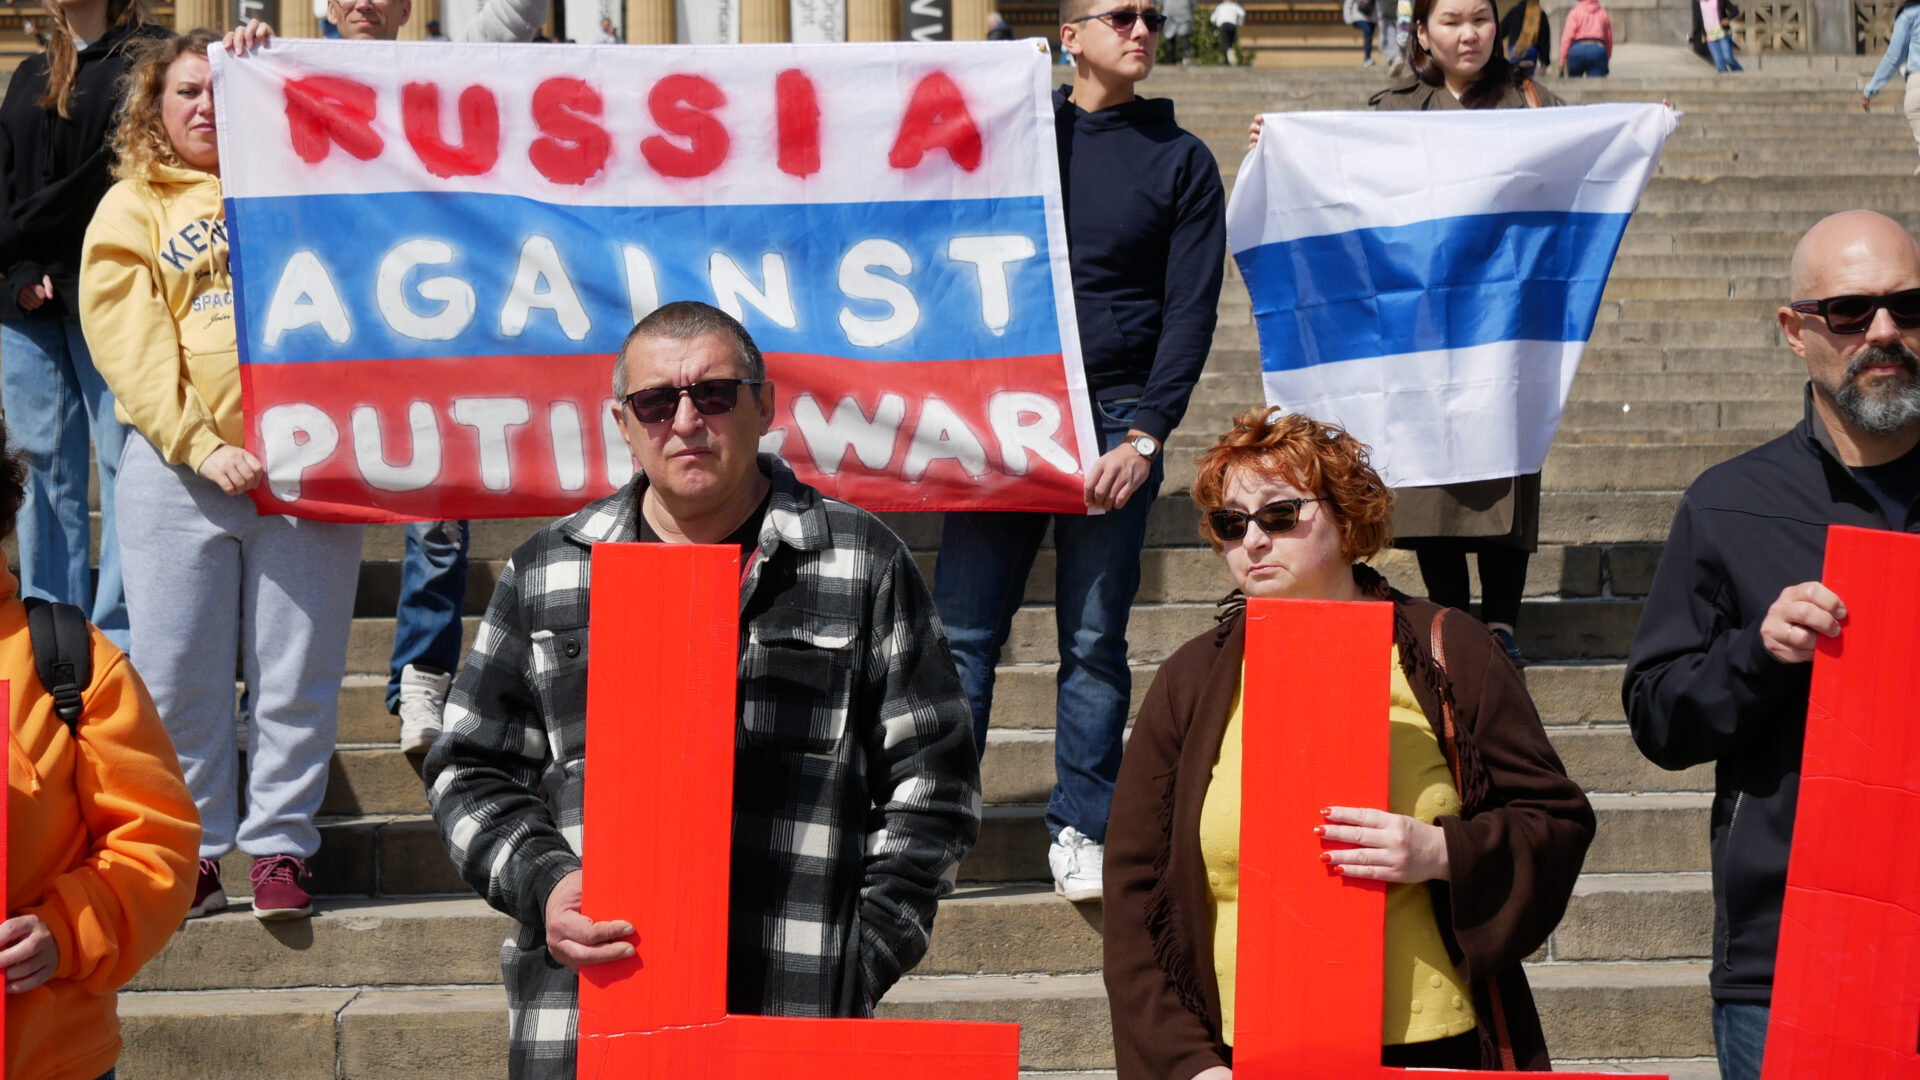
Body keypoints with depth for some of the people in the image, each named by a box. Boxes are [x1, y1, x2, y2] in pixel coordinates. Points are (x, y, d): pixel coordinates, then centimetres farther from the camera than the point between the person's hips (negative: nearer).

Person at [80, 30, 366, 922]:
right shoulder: (131, 209, 11)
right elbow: (132, 351, 1)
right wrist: (203, 447, -12)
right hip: (179, 473, -1)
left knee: (297, 674, 1)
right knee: (177, 677, -1)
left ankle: (280, 847, 10)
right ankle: (192, 852, 10)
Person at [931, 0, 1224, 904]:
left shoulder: (1181, 161, 8)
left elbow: (1191, 312, 2)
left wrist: (1146, 435, -9)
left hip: (1114, 419, -1)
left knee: (1094, 640, 1)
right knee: (963, 627, -2)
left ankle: (1081, 830, 10)